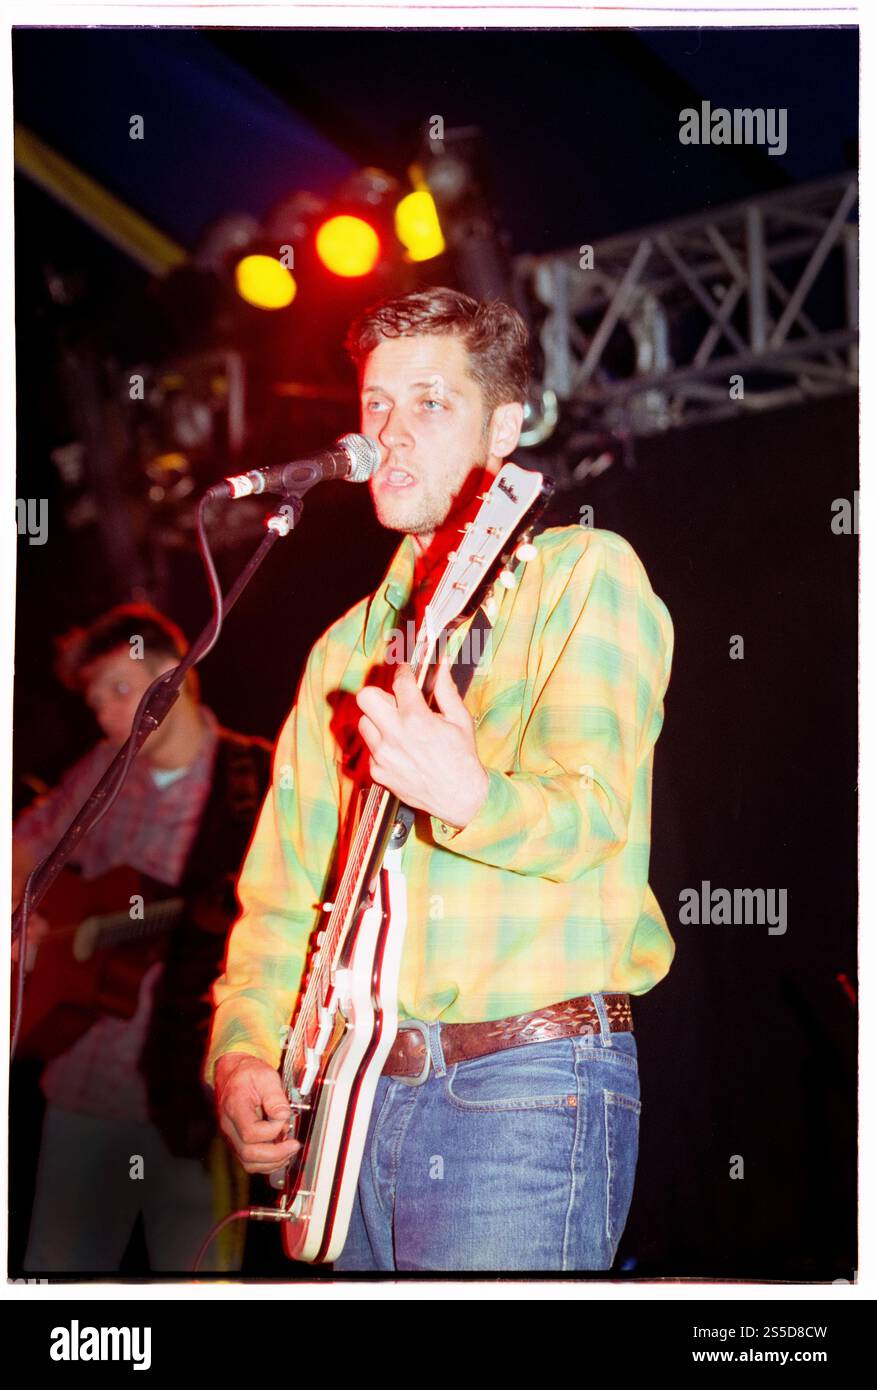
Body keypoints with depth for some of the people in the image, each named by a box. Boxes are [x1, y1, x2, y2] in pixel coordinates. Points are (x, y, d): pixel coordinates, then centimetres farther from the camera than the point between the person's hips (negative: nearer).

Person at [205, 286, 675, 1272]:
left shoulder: (583, 575, -1)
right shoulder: (349, 646, 19)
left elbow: (589, 814, -17)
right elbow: (283, 887, 18)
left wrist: (470, 797, -38)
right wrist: (245, 1050, 3)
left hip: (526, 1084, -6)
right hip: (353, 1094, 6)